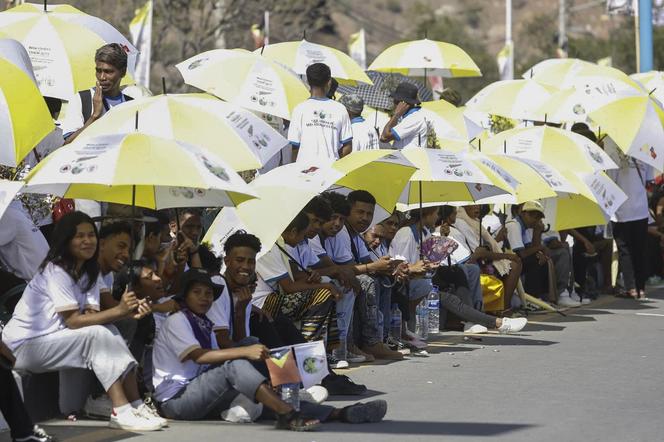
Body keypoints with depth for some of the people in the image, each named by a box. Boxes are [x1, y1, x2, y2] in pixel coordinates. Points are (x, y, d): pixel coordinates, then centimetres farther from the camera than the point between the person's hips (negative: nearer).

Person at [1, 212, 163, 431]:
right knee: (97, 335, -26)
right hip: (24, 345, -8)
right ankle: (121, 412, -31)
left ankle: (135, 405, -18)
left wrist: (128, 312, -23)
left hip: (50, 341, 8)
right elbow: (73, 321, -25)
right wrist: (118, 310, -29)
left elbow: (91, 315, -7)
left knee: (109, 332, -13)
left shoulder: (89, 272, 7)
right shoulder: (56, 271, -19)